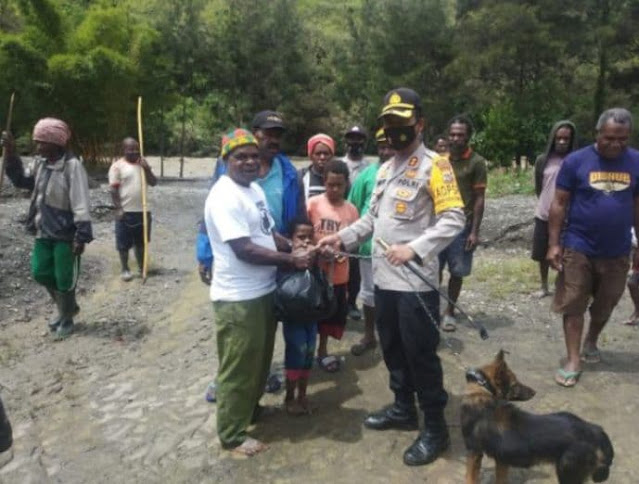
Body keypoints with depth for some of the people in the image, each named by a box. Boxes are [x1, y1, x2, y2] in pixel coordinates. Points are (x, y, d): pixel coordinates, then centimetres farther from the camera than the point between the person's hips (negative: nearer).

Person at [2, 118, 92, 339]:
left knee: (64, 278, 4)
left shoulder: (72, 166, -18)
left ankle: (66, 318, 25)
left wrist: (82, 236, -22)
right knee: (40, 272, 15)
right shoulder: (40, 162, 5)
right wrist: (11, 155, 3)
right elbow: (21, 180, 17)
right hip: (43, 231, 8)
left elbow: (81, 204, -20)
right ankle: (67, 307, 35)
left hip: (66, 233, -8)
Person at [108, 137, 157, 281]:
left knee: (141, 241, 15)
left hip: (143, 210, 5)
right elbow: (114, 189, -9)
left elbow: (153, 183, 4)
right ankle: (124, 269, 18)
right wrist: (118, 208, -14)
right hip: (125, 211, -4)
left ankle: (142, 266, 28)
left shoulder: (142, 164, 10)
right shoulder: (117, 165, -6)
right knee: (124, 243, 5)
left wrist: (147, 169, -11)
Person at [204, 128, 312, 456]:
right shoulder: (224, 196, -20)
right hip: (238, 298, -9)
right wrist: (291, 260, -20)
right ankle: (232, 434, 24)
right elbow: (244, 249, -25)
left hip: (264, 291, 9)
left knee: (259, 361, 25)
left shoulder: (255, 189, 10)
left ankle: (251, 409, 46)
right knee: (238, 368, 6)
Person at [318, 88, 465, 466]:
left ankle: (436, 428, 19)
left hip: (417, 282, -8)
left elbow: (454, 219, -17)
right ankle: (403, 409, 38)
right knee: (392, 348, 19)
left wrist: (414, 249, -28)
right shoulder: (385, 169, 16)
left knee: (421, 354, 2)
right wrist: (342, 237, 6)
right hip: (384, 279, 8)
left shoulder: (434, 165, -9)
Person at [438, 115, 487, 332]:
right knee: (434, 268, 5)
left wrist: (474, 231, -10)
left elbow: (479, 199, -5)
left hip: (462, 225, -2)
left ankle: (449, 312, 19)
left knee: (457, 272, 5)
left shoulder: (477, 162, -4)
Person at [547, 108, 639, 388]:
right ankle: (573, 361, 10)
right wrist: (554, 244, -9)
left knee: (604, 306, 17)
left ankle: (591, 342, 41)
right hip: (578, 248, -2)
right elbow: (559, 204, -6)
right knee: (573, 305, 1)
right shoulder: (575, 161, -8)